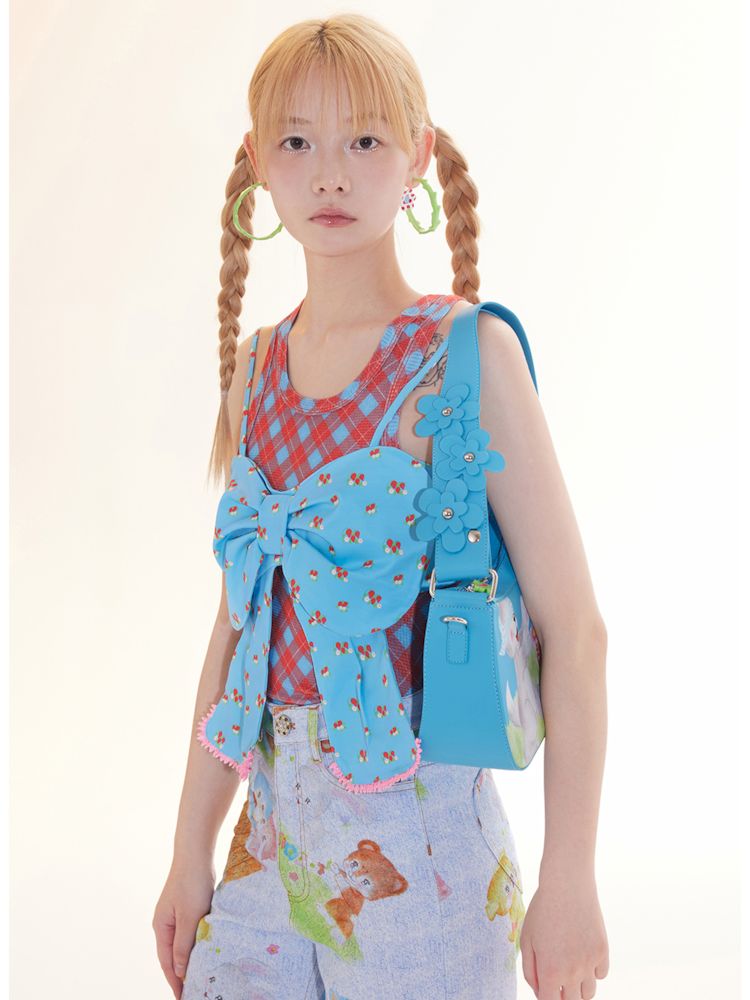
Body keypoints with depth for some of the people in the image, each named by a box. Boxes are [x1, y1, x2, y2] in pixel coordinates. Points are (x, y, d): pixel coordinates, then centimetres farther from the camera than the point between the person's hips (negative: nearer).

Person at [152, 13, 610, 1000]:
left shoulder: (464, 352, -11)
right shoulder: (257, 367, 6)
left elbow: (574, 629, -12)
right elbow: (236, 624, 10)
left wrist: (570, 880, -13)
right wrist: (191, 851, 11)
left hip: (415, 834, -5)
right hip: (274, 823, 5)